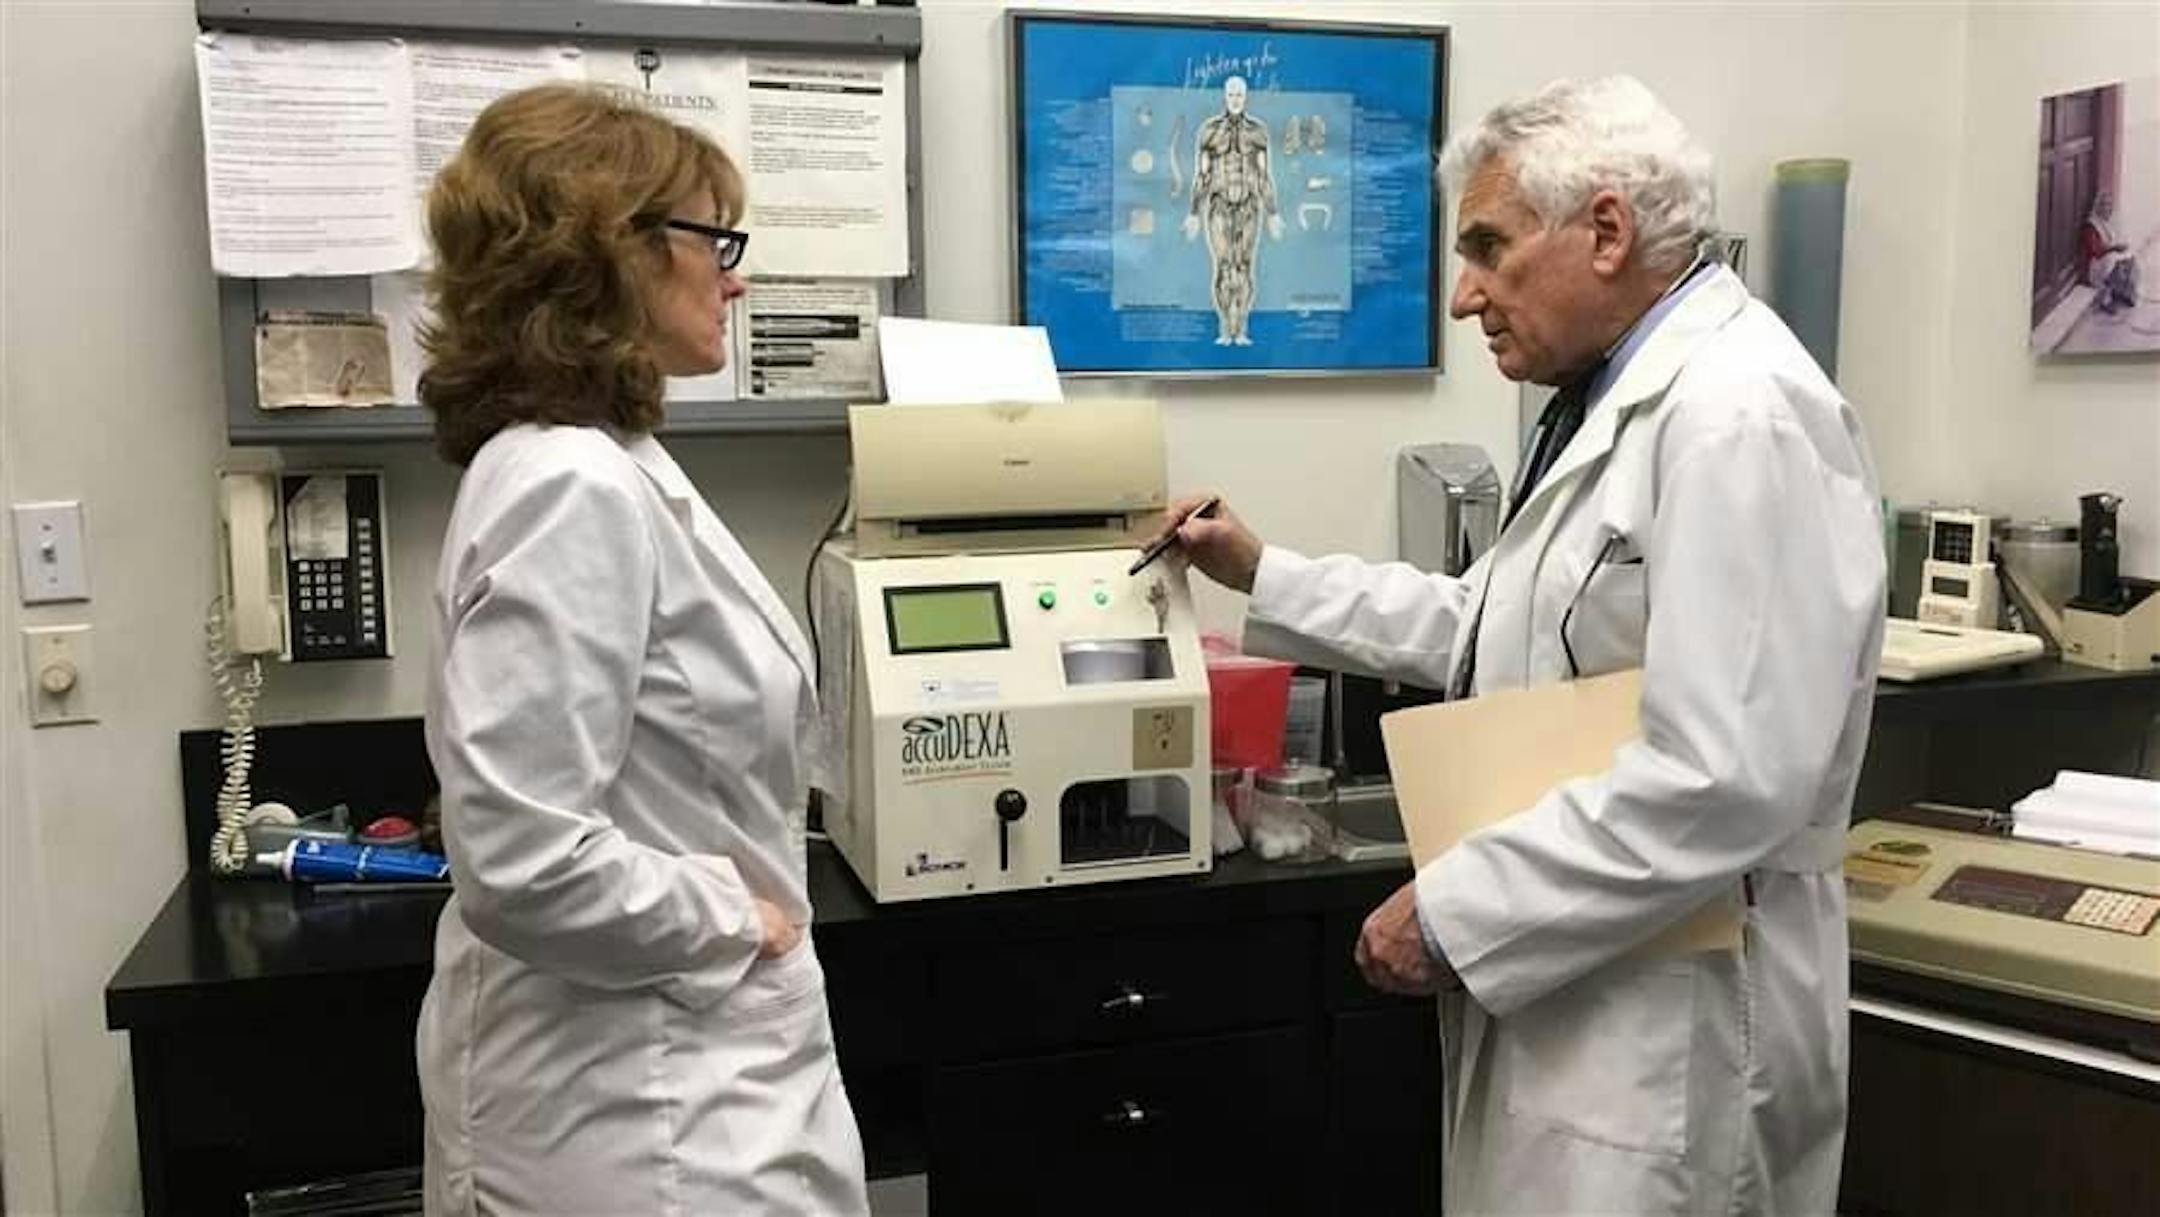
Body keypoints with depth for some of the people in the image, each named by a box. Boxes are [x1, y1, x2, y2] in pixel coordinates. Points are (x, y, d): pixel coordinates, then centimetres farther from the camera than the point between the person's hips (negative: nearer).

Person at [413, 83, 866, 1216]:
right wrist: (737, 920, -17)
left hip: (669, 1061, 10)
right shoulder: (573, 492, -24)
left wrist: (739, 915, 13)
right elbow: (520, 860, -30)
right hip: (640, 1115, -9)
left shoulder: (607, 469, 8)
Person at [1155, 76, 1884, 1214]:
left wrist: (1451, 909, -21)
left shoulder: (1738, 417, -21)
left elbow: (1723, 782, -28)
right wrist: (1261, 575, 16)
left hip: (1669, 1023, -9)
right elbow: (1493, 630, 20)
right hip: (1557, 981, 9)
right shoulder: (1619, 402, 12)